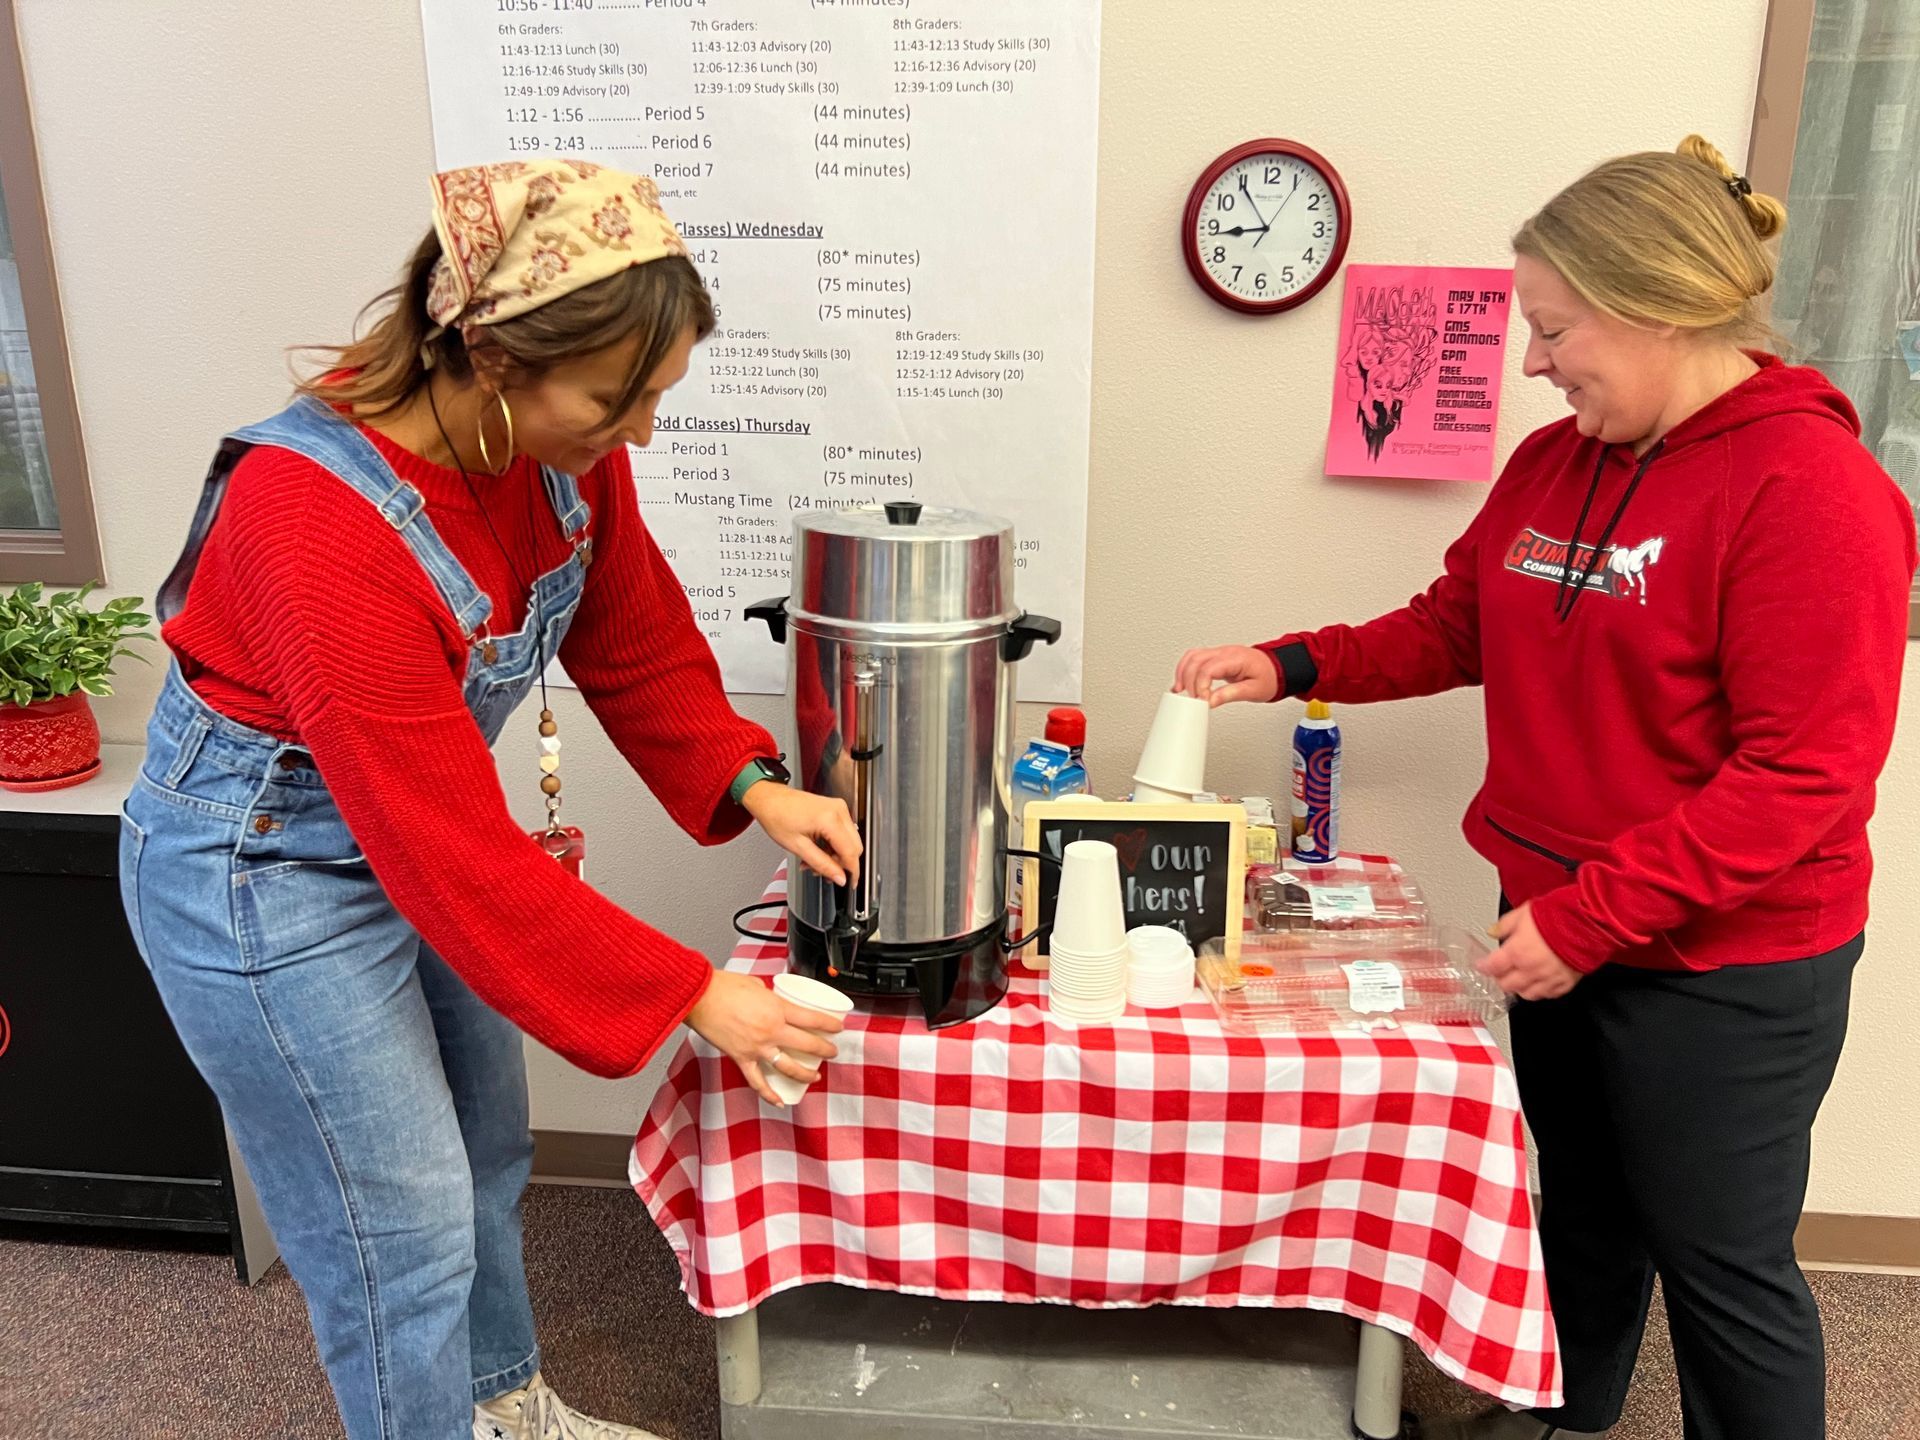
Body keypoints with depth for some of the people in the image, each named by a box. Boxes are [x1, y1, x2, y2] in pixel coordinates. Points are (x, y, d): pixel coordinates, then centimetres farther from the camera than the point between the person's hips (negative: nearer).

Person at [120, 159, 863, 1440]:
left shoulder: (565, 444, -14)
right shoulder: (319, 518, -35)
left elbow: (638, 636, 1)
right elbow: (455, 852, -32)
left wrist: (750, 782, -15)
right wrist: (690, 996, -28)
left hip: (424, 825, 8)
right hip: (267, 868, -7)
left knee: (488, 1154, 22)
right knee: (406, 1236, 3)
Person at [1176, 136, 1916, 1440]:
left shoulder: (1808, 486, -19)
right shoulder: (1553, 465, 3)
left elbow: (1805, 772, -22)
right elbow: (1456, 626, 13)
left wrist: (1590, 915, -23)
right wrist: (1295, 667, 0)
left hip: (1724, 969, -7)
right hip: (1566, 936, 7)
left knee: (1720, 1261, 10)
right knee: (1578, 1215, 24)